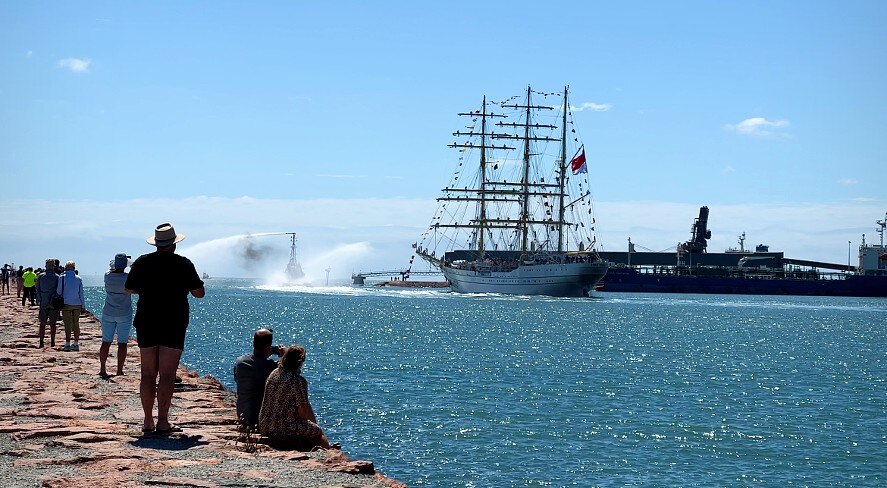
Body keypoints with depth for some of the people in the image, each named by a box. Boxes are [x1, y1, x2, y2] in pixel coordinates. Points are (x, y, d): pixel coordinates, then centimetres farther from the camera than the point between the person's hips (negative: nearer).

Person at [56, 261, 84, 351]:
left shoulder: (62, 278, -6)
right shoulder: (79, 279, 3)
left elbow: (58, 292, -4)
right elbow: (81, 293, 7)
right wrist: (82, 305, 12)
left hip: (66, 304, -3)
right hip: (77, 304, 3)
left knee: (68, 325, -3)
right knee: (76, 324, 10)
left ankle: (67, 345, -9)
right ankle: (76, 344, 12)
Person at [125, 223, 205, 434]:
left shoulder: (142, 262, 3)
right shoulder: (183, 264, -5)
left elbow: (130, 289, 15)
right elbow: (199, 293, -1)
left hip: (146, 324, 3)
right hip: (174, 325, -3)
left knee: (148, 374, 7)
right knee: (167, 375, -3)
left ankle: (148, 422, 6)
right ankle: (162, 422, -7)